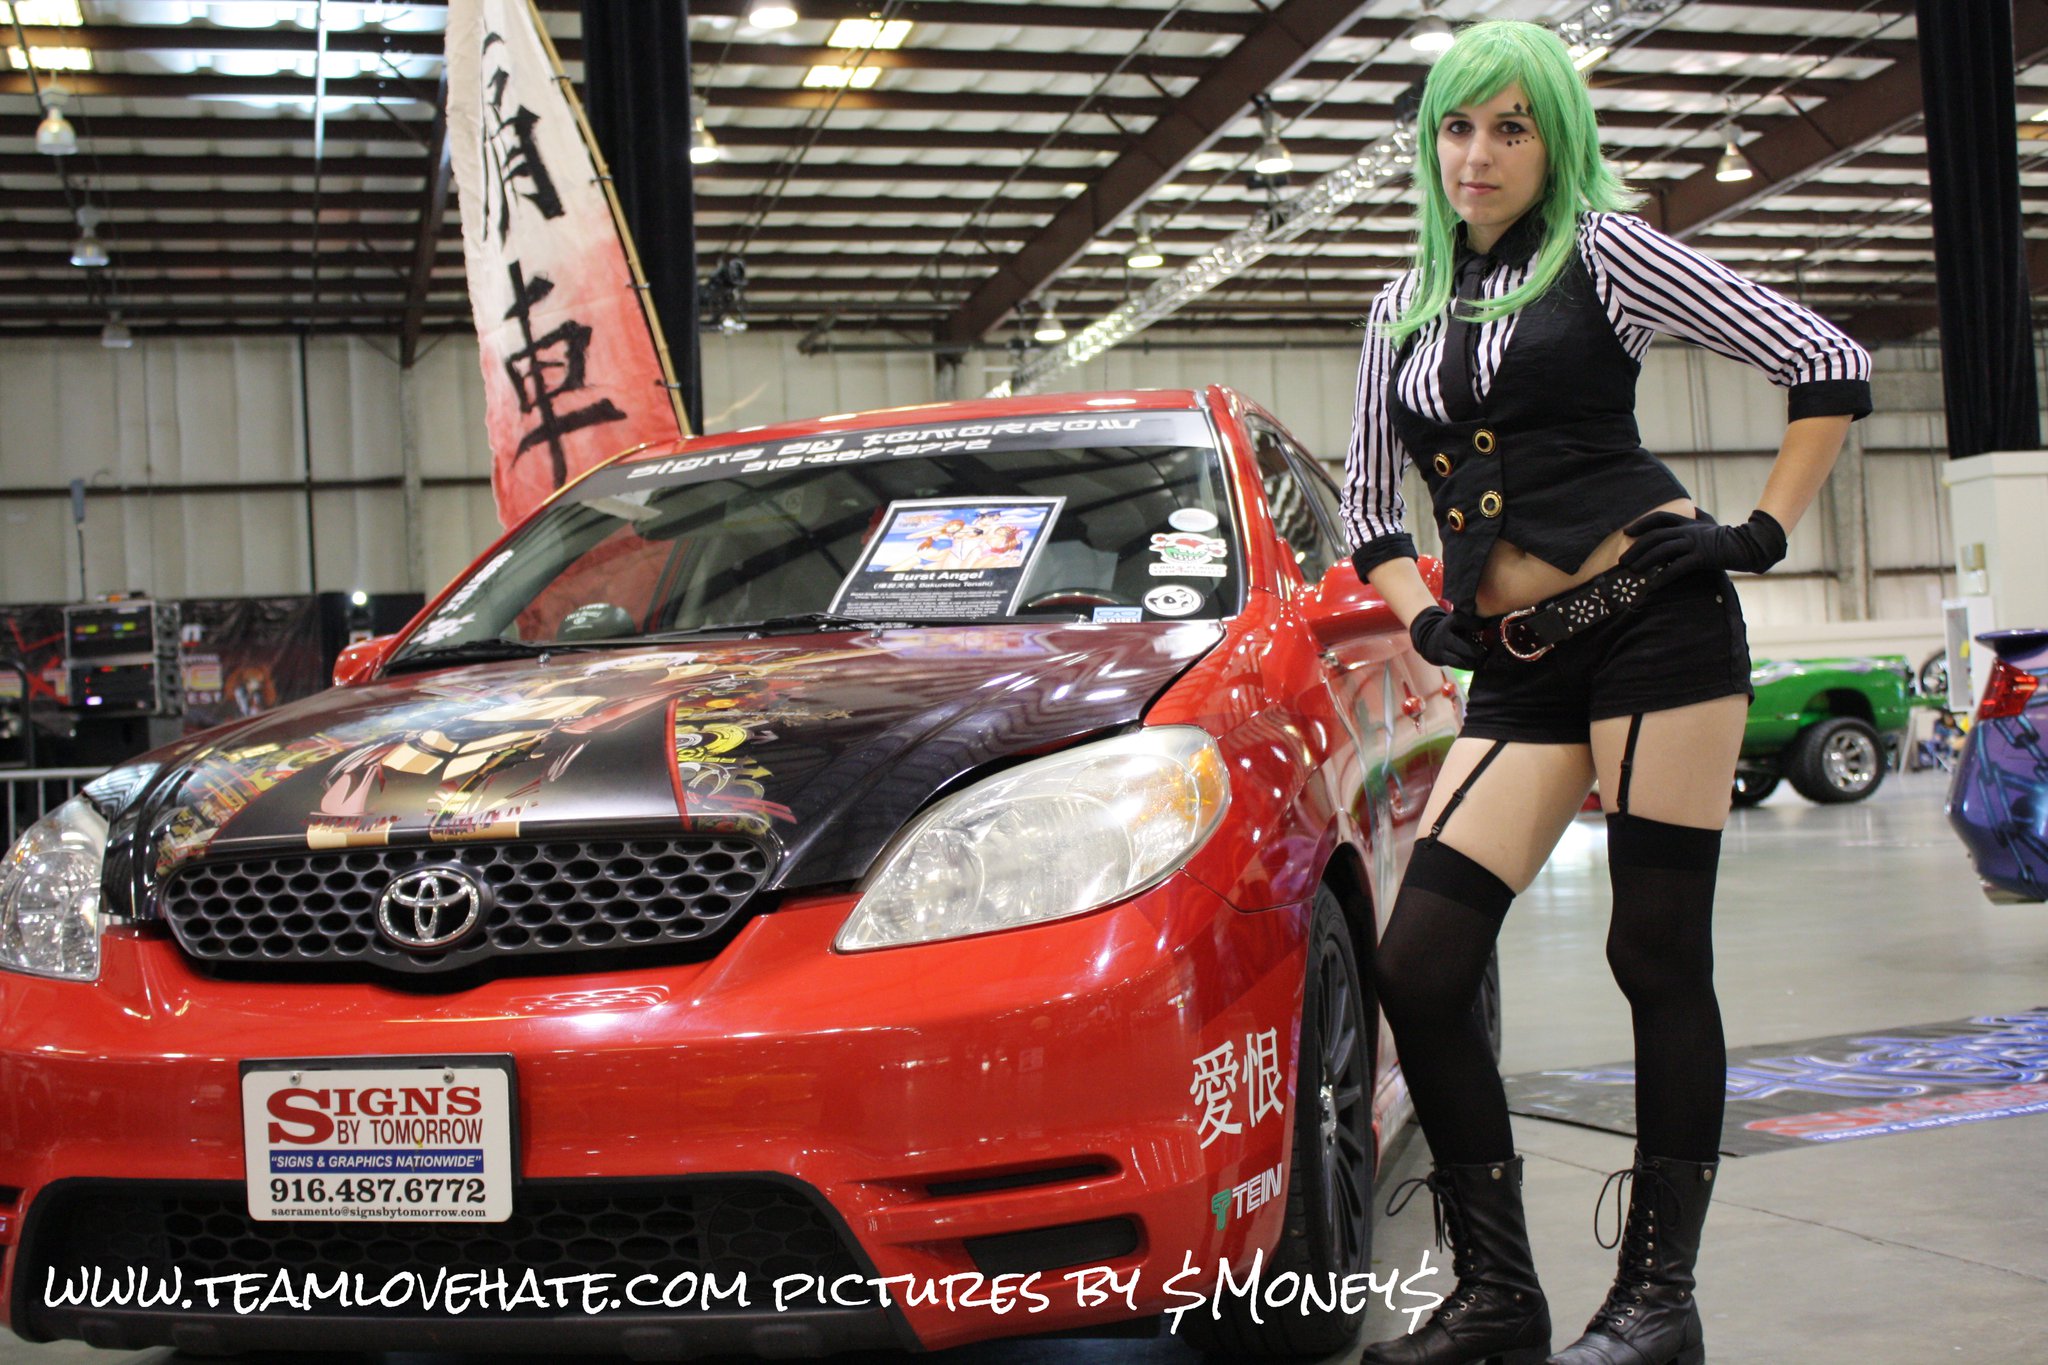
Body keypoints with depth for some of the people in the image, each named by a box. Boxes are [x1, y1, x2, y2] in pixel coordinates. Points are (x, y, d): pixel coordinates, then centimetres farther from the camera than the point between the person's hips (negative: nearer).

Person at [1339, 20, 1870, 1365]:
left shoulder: (1602, 251, 2)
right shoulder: (1404, 309, 17)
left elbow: (1830, 364, 2)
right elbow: (1369, 505, 27)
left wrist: (1764, 532, -4)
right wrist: (1422, 616, 11)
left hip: (1655, 619, -5)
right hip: (1519, 669, 5)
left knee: (1660, 961, -2)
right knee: (1418, 967, -4)